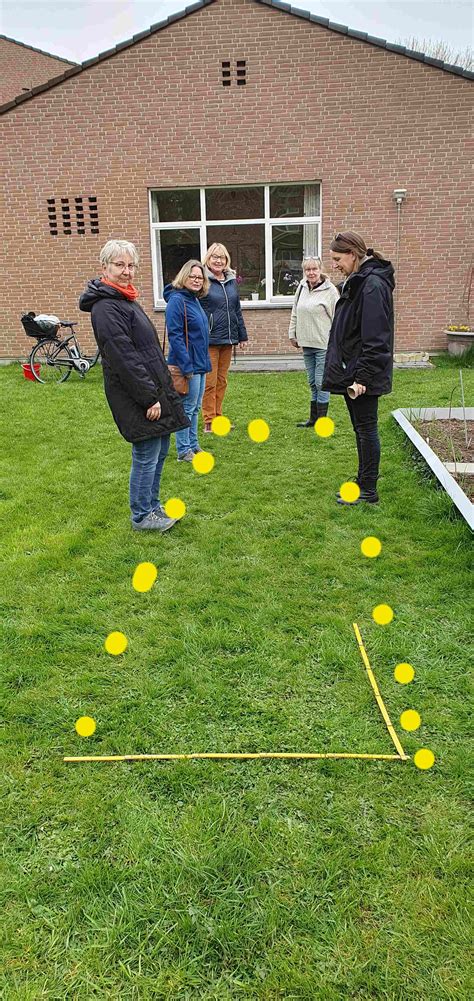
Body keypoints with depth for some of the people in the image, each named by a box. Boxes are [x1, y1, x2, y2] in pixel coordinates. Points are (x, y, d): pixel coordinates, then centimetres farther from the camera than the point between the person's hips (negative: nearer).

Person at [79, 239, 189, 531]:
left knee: (160, 450, 17)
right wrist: (149, 398, -21)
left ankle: (153, 505, 32)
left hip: (153, 390, 10)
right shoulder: (106, 307, -16)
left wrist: (164, 387, 21)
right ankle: (142, 516, 13)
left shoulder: (126, 300, 16)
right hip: (136, 396, -10)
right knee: (147, 455, -2)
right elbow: (123, 359, -22)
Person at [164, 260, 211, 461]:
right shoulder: (176, 301, -15)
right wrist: (186, 367, -23)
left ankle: (193, 445, 26)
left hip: (199, 364, 9)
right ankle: (184, 451, 8)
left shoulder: (194, 300, 13)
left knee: (195, 407, 15)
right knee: (187, 408, -1)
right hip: (188, 364, -9)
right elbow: (175, 336, -21)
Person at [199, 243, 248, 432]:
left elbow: (237, 310, 19)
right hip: (209, 339, -6)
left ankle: (218, 417, 22)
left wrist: (242, 335, 18)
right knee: (209, 382, -2)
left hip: (228, 338, 6)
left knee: (222, 380, 12)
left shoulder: (232, 281, 13)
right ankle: (209, 421, 6)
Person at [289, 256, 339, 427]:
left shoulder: (330, 290, -9)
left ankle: (321, 420, 5)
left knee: (321, 383, -3)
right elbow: (295, 313, 17)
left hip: (324, 344, -6)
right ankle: (313, 418, 22)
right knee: (313, 383, 13)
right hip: (306, 343, 6)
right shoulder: (301, 288, 9)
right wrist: (292, 334, 14)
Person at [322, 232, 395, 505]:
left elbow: (375, 338, -22)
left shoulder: (373, 284, -16)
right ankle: (363, 483, 26)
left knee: (366, 429, -2)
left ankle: (369, 491, 6)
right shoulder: (357, 282, 15)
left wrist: (362, 377, -24)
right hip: (351, 372, 10)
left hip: (363, 375, -10)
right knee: (361, 429, 15)